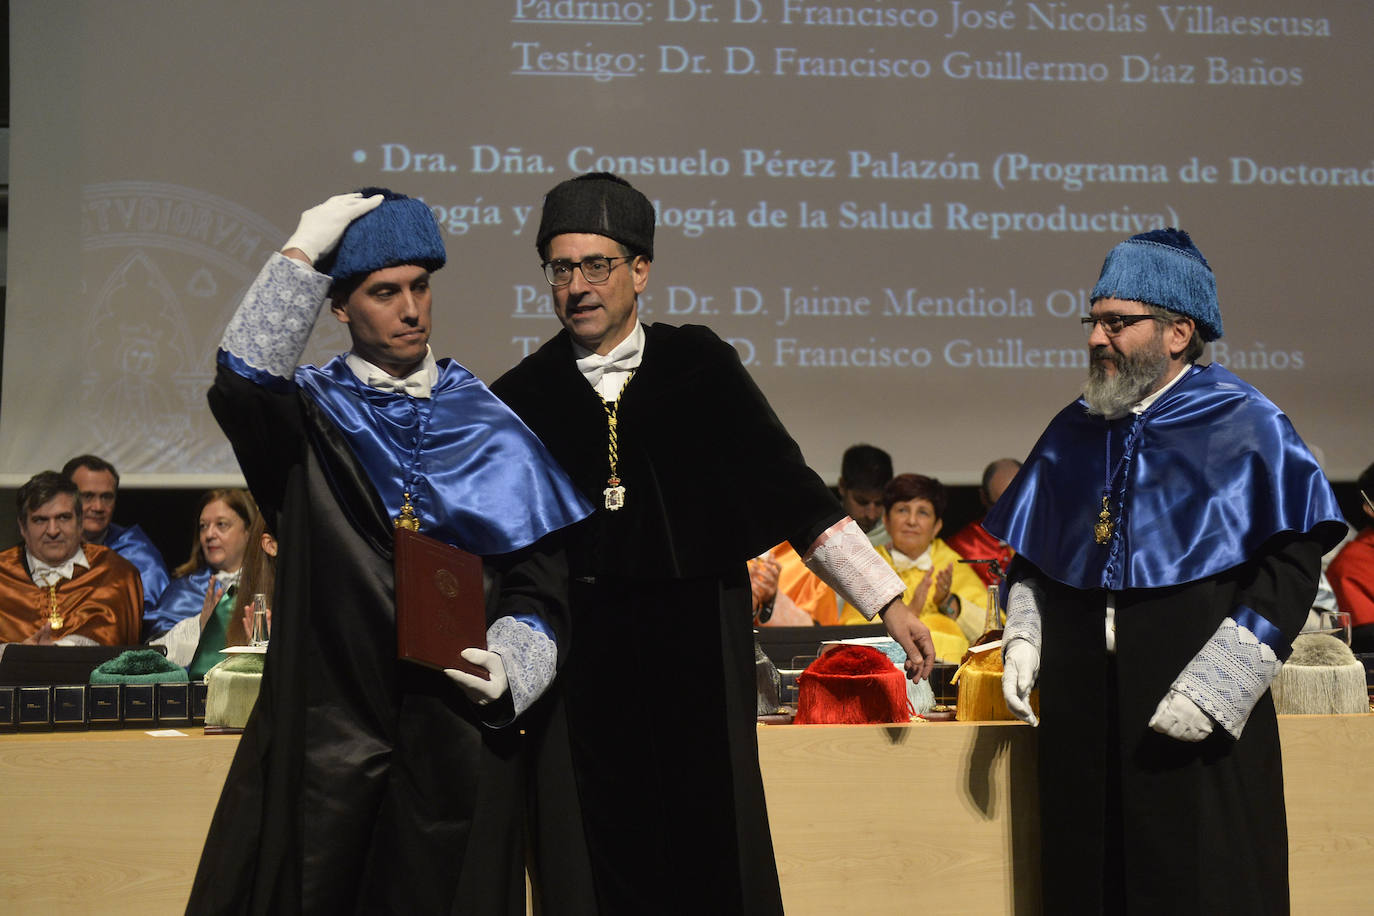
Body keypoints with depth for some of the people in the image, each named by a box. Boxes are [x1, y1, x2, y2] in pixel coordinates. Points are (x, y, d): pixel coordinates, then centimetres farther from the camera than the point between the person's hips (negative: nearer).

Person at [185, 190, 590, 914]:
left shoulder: (488, 427, 8)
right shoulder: (310, 412, 6)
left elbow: (538, 580, 5)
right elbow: (242, 386, -18)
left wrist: (510, 667, -13)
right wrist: (298, 257, -17)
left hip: (458, 733, 1)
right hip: (324, 729, -1)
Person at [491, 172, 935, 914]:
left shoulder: (701, 366, 5)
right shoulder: (521, 399, 5)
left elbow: (790, 487, 6)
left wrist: (888, 601, 3)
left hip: (696, 657, 0)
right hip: (580, 669, 0)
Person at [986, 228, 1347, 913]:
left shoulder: (1242, 426, -5)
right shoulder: (1074, 433, 12)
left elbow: (1290, 564, -10)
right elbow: (1031, 559, 22)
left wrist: (1213, 687, -17)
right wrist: (1022, 642, 5)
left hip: (1196, 728, -5)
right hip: (1081, 715, 5)